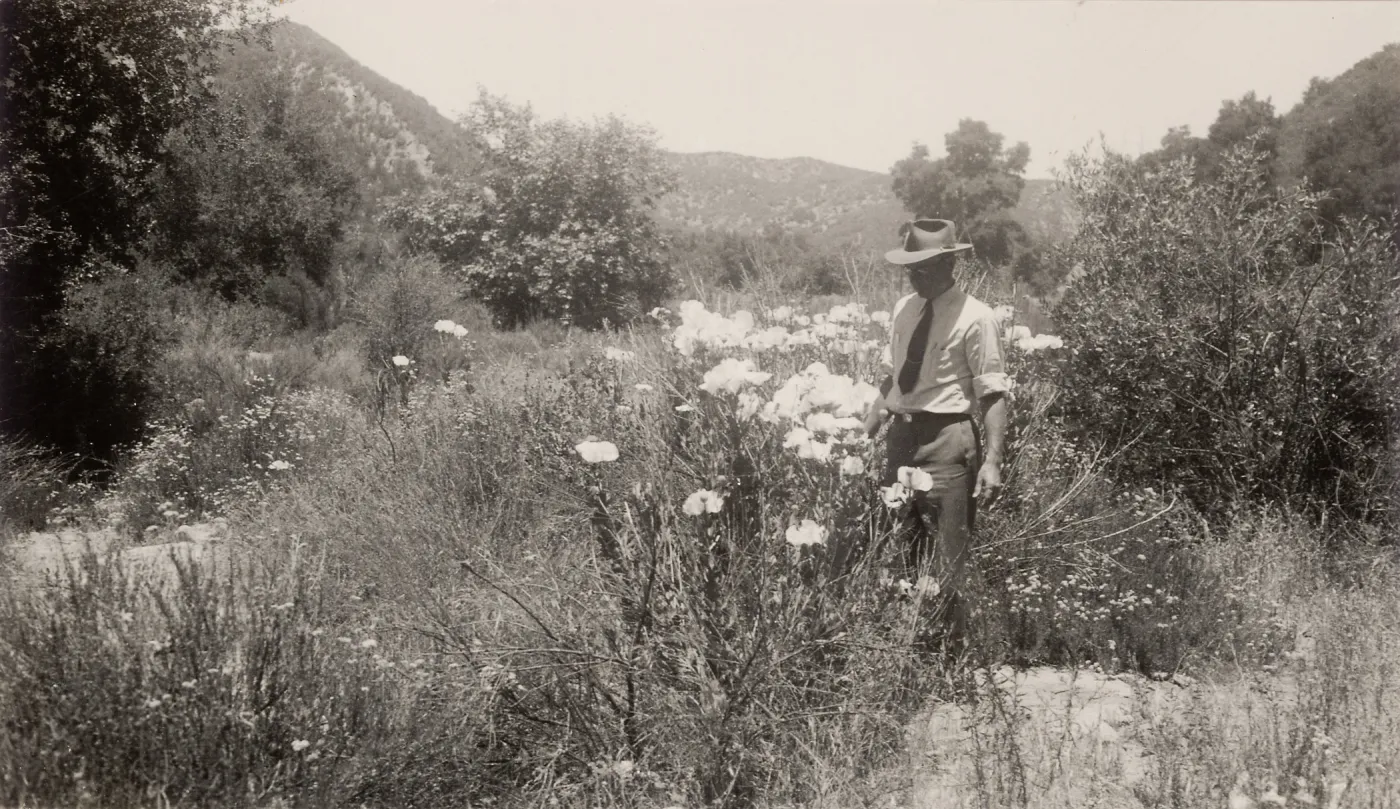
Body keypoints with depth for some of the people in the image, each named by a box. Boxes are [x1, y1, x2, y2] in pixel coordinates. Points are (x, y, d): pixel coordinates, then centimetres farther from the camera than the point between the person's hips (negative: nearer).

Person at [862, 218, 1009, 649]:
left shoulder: (975, 318, -8)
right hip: (901, 434, 7)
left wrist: (992, 461, -20)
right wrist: (863, 434, 14)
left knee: (944, 564, -4)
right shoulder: (903, 310, 12)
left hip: (948, 439, -7)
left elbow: (993, 394, -11)